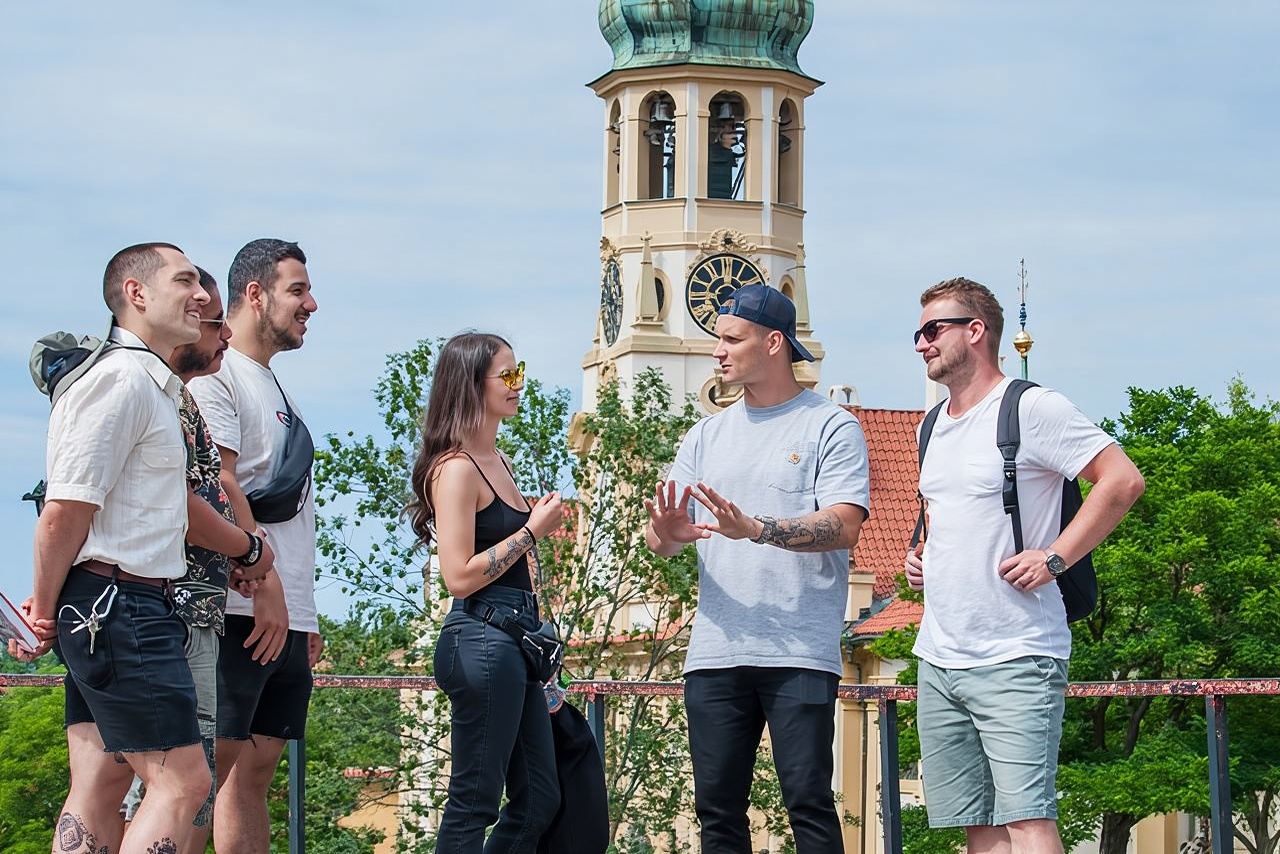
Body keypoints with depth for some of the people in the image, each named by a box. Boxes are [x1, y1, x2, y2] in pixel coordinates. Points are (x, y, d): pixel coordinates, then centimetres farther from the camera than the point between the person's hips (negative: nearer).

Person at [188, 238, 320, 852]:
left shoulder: (275, 388, 24)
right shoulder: (216, 373, -5)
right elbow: (216, 484, -16)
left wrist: (307, 613, 18)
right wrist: (267, 585, -20)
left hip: (286, 616, 9)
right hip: (240, 612, -9)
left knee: (256, 770, 6)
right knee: (215, 768, -12)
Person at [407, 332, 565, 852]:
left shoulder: (498, 463, 17)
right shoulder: (456, 468, -12)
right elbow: (459, 575, -18)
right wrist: (533, 530, -13)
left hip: (514, 642, 10)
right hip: (481, 640, -10)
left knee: (538, 799, 11)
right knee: (474, 803, -5)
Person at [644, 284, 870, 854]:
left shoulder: (830, 426, 2)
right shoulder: (707, 435, 18)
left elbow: (844, 527, -11)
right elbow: (660, 541, 12)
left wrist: (754, 528, -24)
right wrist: (665, 532, -13)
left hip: (800, 656, -5)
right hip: (714, 655, 5)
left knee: (808, 801, -9)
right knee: (718, 807, 4)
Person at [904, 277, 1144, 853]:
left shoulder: (1032, 408, -9)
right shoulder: (935, 428, 17)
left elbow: (1123, 481, -13)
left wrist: (1052, 558, -17)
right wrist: (920, 555, 14)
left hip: (1014, 660, -8)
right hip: (938, 659, 8)